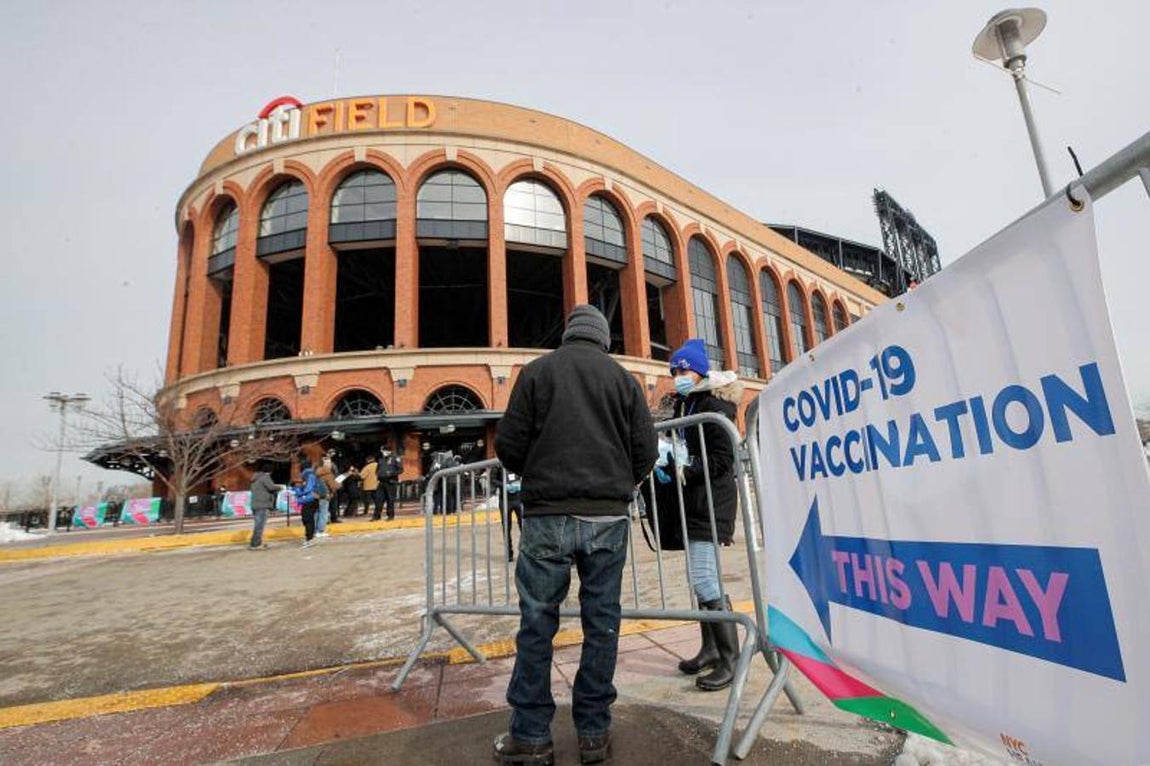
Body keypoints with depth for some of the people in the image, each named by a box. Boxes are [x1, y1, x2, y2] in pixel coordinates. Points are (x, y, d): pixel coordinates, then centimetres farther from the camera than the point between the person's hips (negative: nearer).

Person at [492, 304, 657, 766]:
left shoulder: (537, 371, 2)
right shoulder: (623, 378, 6)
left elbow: (508, 445, -2)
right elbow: (645, 453, 3)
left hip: (547, 516, -1)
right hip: (608, 519, 2)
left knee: (537, 624, 9)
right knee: (601, 624, 12)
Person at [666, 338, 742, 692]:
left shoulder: (713, 404, -10)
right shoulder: (684, 405, 15)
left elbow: (722, 460, -17)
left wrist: (686, 471, -22)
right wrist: (668, 466, 4)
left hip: (712, 502, -9)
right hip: (692, 502, 9)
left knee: (703, 579, -11)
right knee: (701, 577, 15)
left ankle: (730, 659, 2)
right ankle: (711, 648, 28)